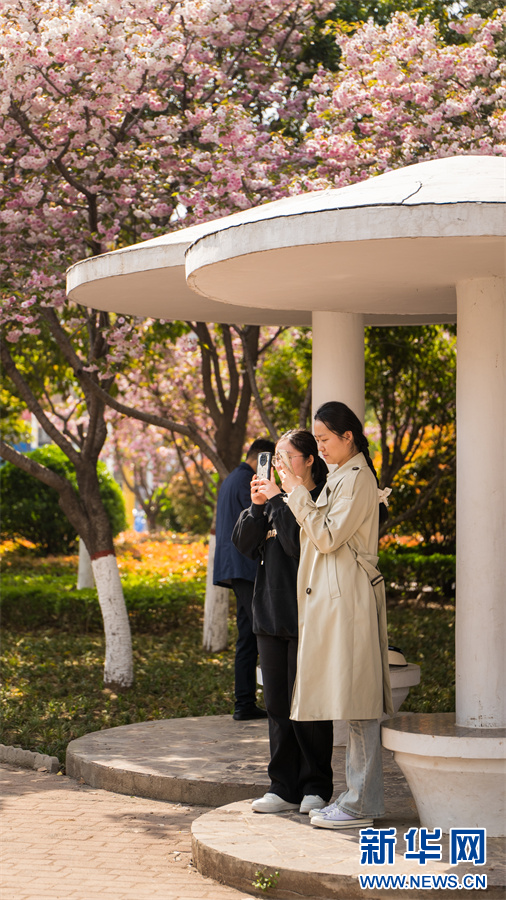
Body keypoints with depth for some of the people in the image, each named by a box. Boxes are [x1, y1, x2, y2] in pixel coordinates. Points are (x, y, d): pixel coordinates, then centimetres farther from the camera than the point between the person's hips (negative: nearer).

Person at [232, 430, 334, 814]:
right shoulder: (274, 497, 14)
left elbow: (300, 544, -21)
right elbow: (245, 544, 10)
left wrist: (277, 501, -15)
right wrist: (258, 506, -4)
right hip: (271, 614, 7)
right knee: (278, 704, 9)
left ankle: (316, 787, 9)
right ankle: (285, 788, 16)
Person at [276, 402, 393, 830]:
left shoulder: (357, 478, -12)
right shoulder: (341, 477, 18)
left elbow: (327, 537, -16)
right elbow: (324, 535, 20)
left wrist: (298, 493, -10)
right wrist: (292, 495, 13)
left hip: (349, 597, -10)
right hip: (333, 597, 10)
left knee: (357, 698, -8)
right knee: (354, 699, 11)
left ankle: (361, 804, -6)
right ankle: (359, 795, 15)